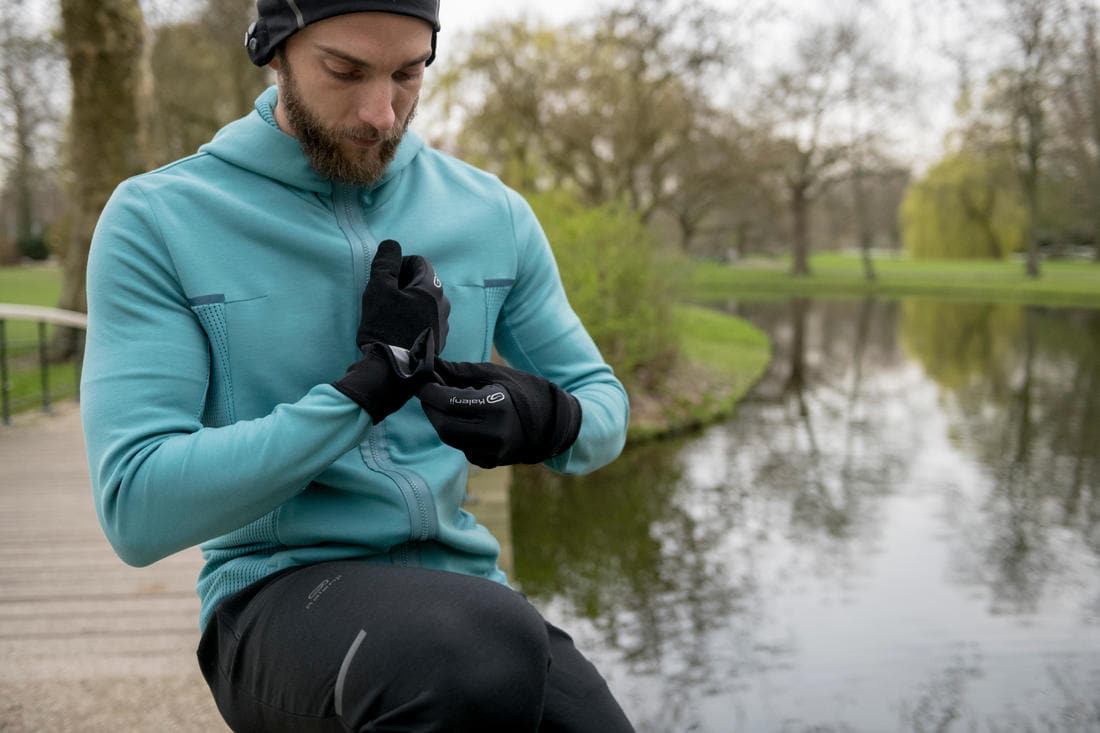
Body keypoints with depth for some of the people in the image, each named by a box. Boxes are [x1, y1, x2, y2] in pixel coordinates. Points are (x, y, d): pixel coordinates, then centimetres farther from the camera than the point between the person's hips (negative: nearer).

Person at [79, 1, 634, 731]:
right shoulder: (156, 219, -7)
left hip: (458, 590, 4)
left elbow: (603, 414, 11)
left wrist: (546, 418, -14)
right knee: (486, 661, -37)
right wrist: (375, 378, -18)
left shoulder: (493, 214, 4)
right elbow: (138, 509, -14)